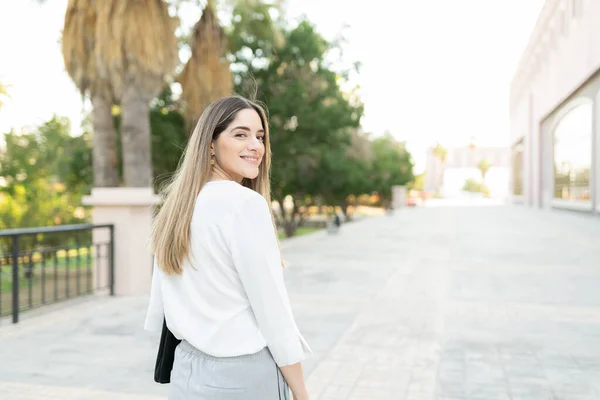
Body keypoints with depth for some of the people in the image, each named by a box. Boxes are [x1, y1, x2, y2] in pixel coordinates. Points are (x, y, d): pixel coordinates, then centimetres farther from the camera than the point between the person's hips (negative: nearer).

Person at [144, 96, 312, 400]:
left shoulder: (177, 205, 5)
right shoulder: (246, 204, -17)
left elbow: (158, 305, 9)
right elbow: (273, 311, -17)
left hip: (188, 372, 7)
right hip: (243, 376, -7)